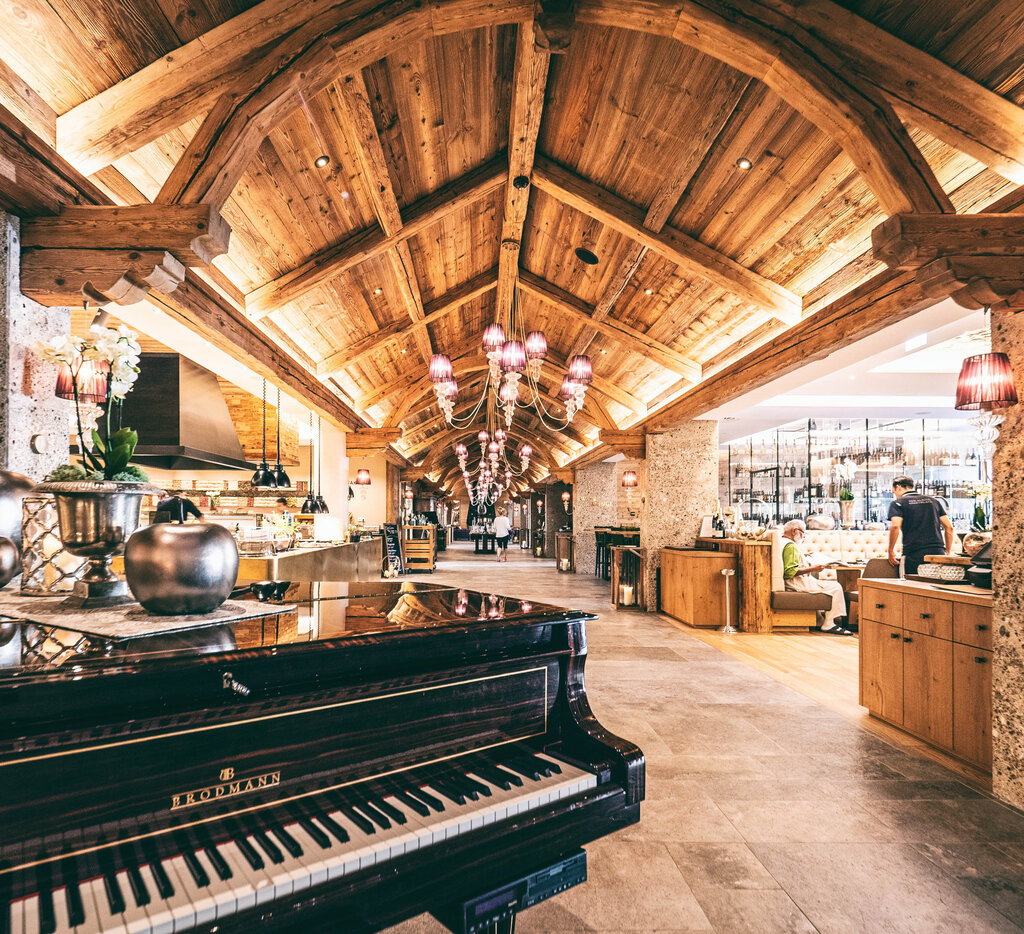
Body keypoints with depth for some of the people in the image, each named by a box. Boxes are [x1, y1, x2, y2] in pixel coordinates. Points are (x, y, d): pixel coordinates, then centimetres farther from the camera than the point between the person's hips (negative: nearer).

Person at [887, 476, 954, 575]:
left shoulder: (897, 503, 3)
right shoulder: (933, 500, 20)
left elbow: (895, 526, -14)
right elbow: (949, 527, 15)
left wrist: (891, 551, -5)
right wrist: (948, 552, 21)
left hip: (913, 556, -5)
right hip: (938, 553, 5)